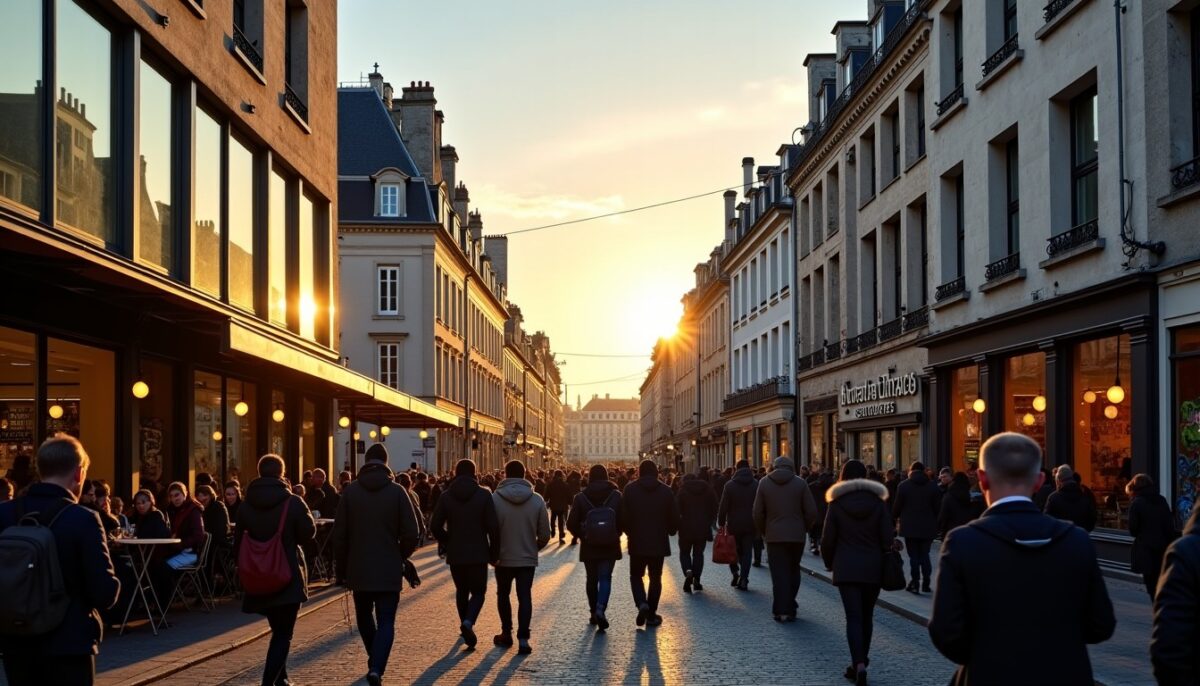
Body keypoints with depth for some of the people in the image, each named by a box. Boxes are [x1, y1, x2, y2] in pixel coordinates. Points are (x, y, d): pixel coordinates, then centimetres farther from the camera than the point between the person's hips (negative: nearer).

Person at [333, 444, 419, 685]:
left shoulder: (350, 491, -2)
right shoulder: (397, 491, -6)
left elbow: (339, 534, -2)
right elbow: (411, 532, -7)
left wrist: (341, 568, 8)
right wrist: (401, 557, 12)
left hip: (359, 568, 2)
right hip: (389, 570, -2)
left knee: (364, 615, 21)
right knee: (386, 621, 0)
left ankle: (375, 662, 30)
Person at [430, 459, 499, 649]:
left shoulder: (446, 496, -1)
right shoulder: (483, 495, -7)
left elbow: (435, 526, -2)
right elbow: (493, 527, -11)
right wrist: (494, 553, 0)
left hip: (455, 554, 2)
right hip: (478, 554, -2)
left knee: (461, 591, 20)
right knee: (478, 592, 7)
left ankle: (465, 625, 24)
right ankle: (468, 622, -18)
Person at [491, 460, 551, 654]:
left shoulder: (495, 498, -10)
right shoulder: (537, 500, -5)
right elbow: (545, 534, -2)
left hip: (503, 558, 0)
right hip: (527, 558, 1)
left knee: (503, 595, 18)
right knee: (524, 596, 4)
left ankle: (506, 633, 25)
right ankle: (523, 638, -8)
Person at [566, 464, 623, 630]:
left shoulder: (580, 497, -4)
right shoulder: (616, 495, -3)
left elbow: (571, 523, -5)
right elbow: (624, 520, -4)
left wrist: (581, 536, 11)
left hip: (589, 546, 1)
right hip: (610, 545, 0)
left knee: (592, 579, 14)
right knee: (605, 578, 1)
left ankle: (593, 612, 19)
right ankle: (600, 609, -20)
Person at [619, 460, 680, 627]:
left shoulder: (630, 489, -5)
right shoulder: (666, 490, -3)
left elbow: (623, 516, -5)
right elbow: (675, 517, -1)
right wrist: (670, 531, 19)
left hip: (637, 542, -1)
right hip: (659, 542, 1)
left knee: (636, 575, 13)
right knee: (655, 577, 11)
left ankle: (642, 603, -11)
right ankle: (651, 615, 11)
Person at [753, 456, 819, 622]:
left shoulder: (764, 483, 0)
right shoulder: (800, 483, -1)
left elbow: (758, 513, 0)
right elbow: (811, 512, -3)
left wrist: (763, 532, 13)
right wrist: (804, 529, 12)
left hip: (774, 535, 0)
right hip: (797, 535, 0)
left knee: (779, 573, 2)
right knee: (793, 571, 13)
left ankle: (780, 611, -2)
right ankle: (790, 608, 15)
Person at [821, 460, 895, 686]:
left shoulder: (837, 504, -3)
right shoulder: (878, 502, 1)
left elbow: (828, 540, -2)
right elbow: (887, 539, -1)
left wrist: (830, 563, 15)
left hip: (846, 568, -2)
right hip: (873, 568, 2)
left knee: (853, 617, -4)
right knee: (867, 616, 14)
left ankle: (859, 664, -19)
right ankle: (861, 661, 22)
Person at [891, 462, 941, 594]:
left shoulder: (903, 486, -6)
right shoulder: (932, 486, 0)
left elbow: (897, 507, -3)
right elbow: (938, 507, 2)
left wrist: (895, 516, 18)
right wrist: (935, 523, 16)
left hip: (910, 527, -2)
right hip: (928, 527, 2)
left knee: (914, 556, 4)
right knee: (924, 555, 10)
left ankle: (915, 583, 0)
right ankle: (926, 583, 5)